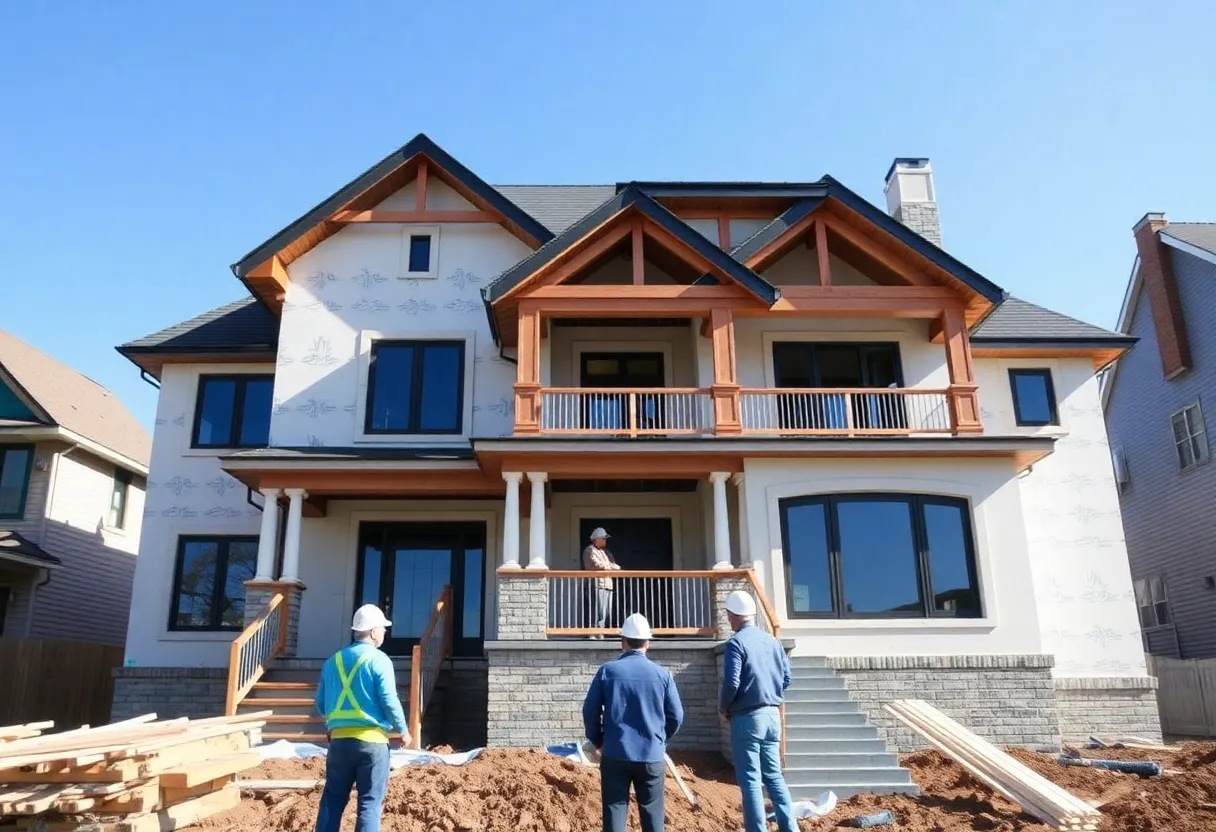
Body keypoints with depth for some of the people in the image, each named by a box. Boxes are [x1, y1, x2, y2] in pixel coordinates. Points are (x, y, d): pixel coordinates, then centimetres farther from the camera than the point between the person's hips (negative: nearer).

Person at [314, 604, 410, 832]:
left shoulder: (334, 660, 9)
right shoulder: (379, 660, -8)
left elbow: (321, 703, 14)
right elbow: (389, 701, -13)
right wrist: (402, 731, 2)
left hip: (338, 739, 5)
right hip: (371, 741, -5)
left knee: (332, 799, 14)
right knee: (369, 802, 2)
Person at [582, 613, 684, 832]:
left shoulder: (607, 671, -4)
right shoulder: (662, 674, -1)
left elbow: (590, 711, -1)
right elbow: (676, 716, 3)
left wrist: (598, 742, 15)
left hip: (615, 755, -1)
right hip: (652, 756, 1)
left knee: (614, 811, 5)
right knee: (652, 814, 11)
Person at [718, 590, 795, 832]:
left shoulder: (736, 643, -14)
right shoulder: (773, 641, 7)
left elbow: (731, 683, -19)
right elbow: (786, 677, 11)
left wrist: (722, 709, -3)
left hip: (746, 718, -7)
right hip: (772, 715, 7)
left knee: (750, 780, 1)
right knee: (774, 775, 16)